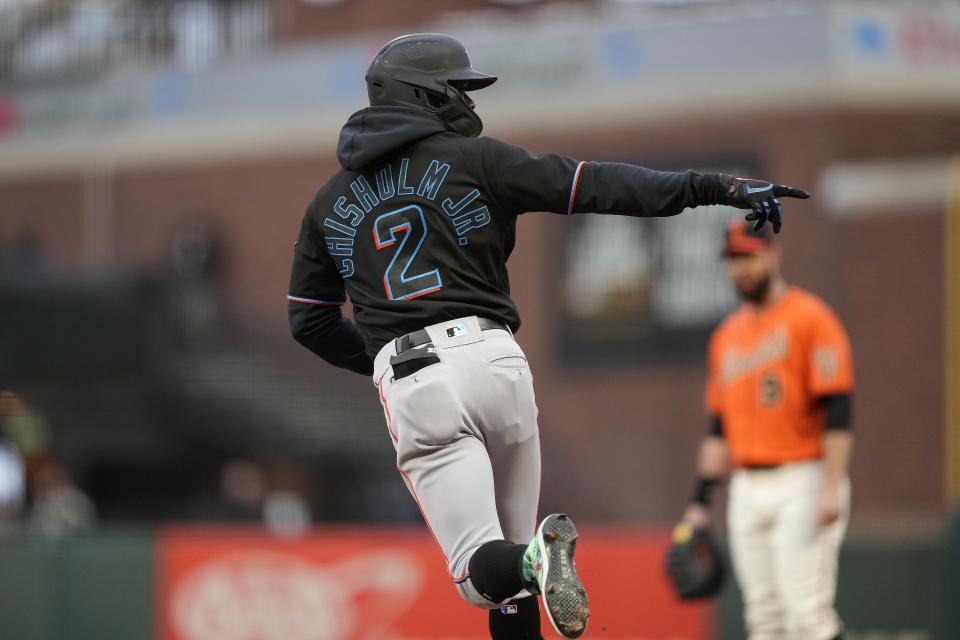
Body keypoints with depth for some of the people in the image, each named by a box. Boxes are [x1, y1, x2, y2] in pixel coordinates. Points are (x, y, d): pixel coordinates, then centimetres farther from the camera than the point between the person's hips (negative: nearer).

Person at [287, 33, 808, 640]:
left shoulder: (329, 204, 16)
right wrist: (715, 188, -7)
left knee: (483, 573, -5)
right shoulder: (470, 159, 6)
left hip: (409, 384, 1)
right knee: (512, 554, 15)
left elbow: (310, 322, 21)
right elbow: (593, 185, -3)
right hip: (493, 360, -1)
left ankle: (533, 561, -36)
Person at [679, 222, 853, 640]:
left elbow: (838, 410, -12)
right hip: (747, 491, 7)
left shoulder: (810, 318, -5)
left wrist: (832, 488, -20)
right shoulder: (727, 335, 18)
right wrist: (700, 501, 14)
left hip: (801, 482, -7)